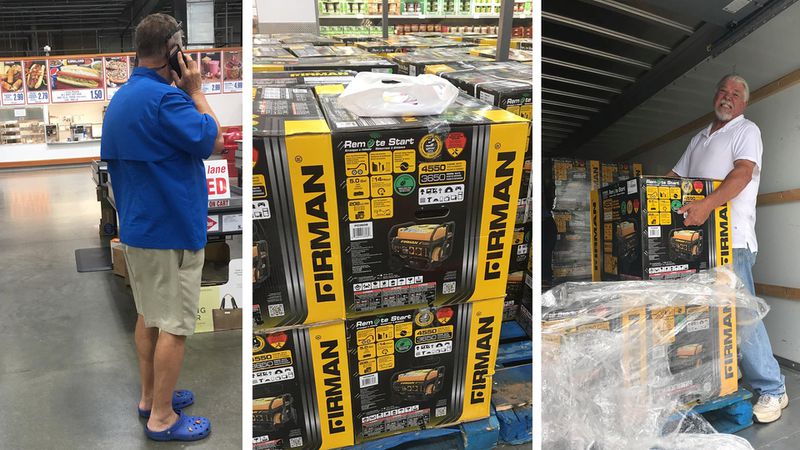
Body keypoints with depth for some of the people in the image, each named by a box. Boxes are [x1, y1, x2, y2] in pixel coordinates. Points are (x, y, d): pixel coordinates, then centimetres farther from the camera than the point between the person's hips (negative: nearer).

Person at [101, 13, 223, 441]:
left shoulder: (119, 99, 10)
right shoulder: (164, 97, -21)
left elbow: (111, 158, 16)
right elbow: (213, 141, -17)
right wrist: (195, 90, -10)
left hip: (136, 226, 10)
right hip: (172, 229, -10)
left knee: (149, 315, 19)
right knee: (174, 325, 0)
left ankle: (150, 396, 31)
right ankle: (162, 418, 10)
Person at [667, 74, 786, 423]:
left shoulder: (746, 131, 3)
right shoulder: (698, 139, 26)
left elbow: (743, 173, -14)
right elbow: (675, 176, 28)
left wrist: (706, 205, -29)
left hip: (731, 238, -7)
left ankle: (771, 389, -3)